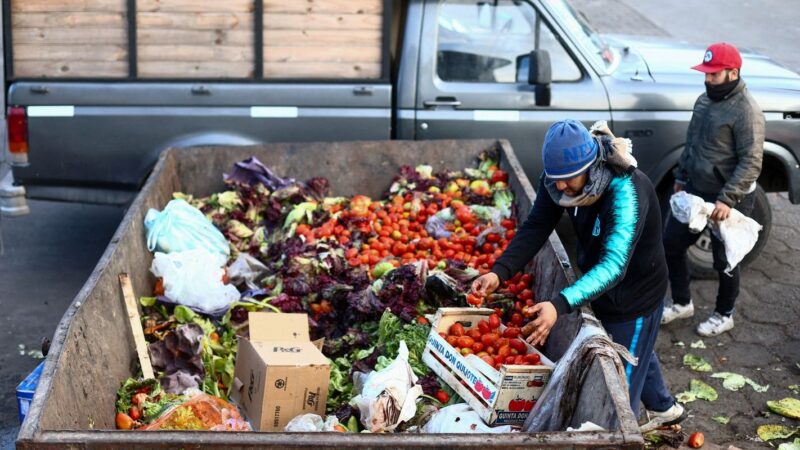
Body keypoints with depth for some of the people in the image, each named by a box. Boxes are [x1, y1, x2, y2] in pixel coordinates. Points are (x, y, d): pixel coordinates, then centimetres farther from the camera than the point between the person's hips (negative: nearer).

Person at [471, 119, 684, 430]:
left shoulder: (626, 192, -39)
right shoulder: (561, 175, -18)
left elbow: (613, 265, -47)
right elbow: (535, 228, -17)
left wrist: (560, 305, -60)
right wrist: (499, 272, -32)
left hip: (635, 296, -8)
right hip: (603, 292, 8)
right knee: (636, 354, 30)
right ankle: (664, 408, 56)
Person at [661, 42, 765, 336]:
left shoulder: (746, 111, -20)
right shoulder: (705, 100, 5)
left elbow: (751, 163, -23)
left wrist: (727, 200, -28)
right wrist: (681, 176, 20)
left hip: (729, 200, -8)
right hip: (695, 191, 8)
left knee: (724, 260, 7)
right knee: (671, 244, 12)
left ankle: (724, 315, 29)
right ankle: (681, 303, 32)